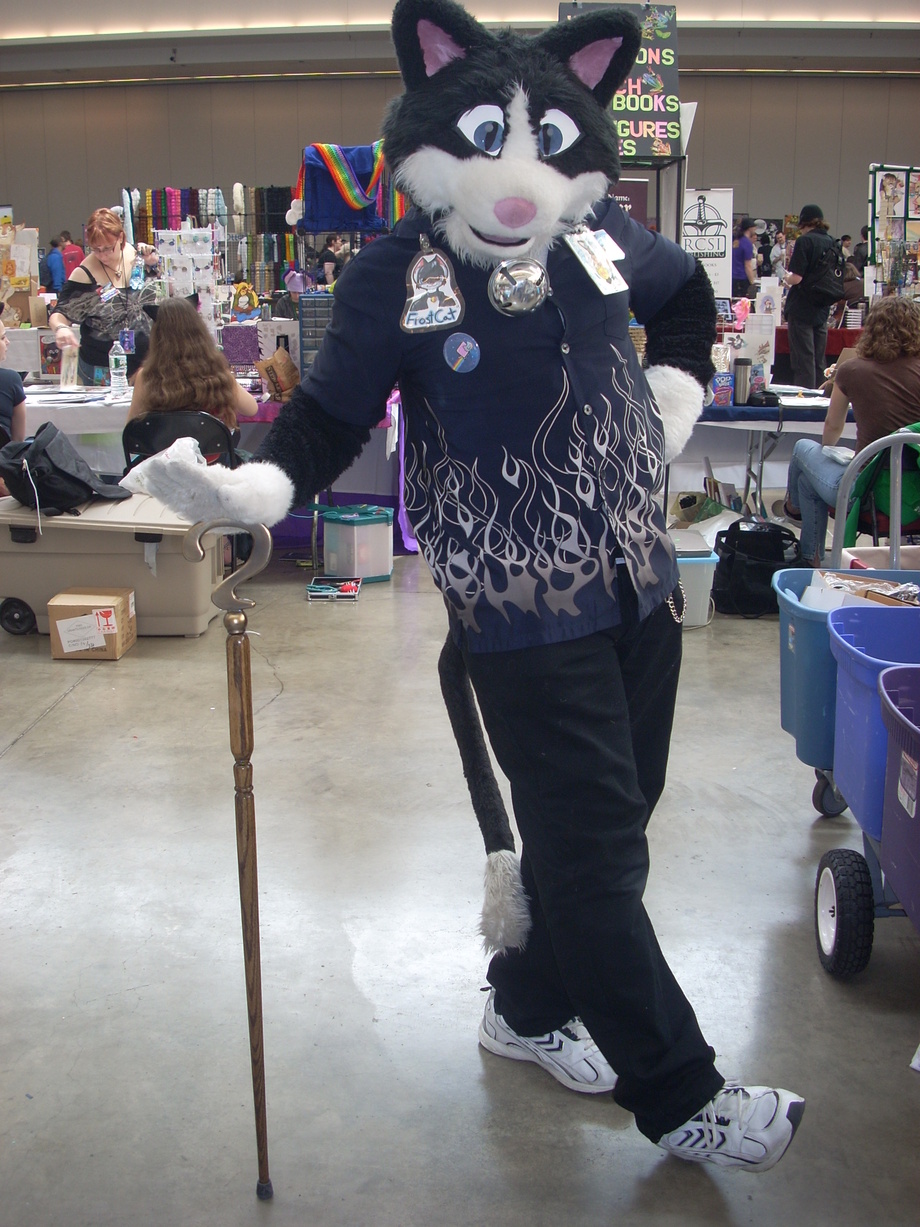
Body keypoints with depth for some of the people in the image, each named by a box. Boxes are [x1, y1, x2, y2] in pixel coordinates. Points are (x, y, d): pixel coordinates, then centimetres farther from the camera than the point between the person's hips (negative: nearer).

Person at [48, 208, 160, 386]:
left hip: (145, 363, 4)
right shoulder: (85, 273, -12)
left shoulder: (137, 257, -1)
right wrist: (61, 328, -34)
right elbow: (60, 313, -11)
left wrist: (154, 264, -10)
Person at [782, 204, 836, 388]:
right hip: (821, 310, 6)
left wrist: (786, 278, 3)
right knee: (818, 361, 12)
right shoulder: (831, 242, 6)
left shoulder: (805, 241, -12)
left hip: (801, 309, -6)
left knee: (803, 361, -4)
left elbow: (797, 277, -19)